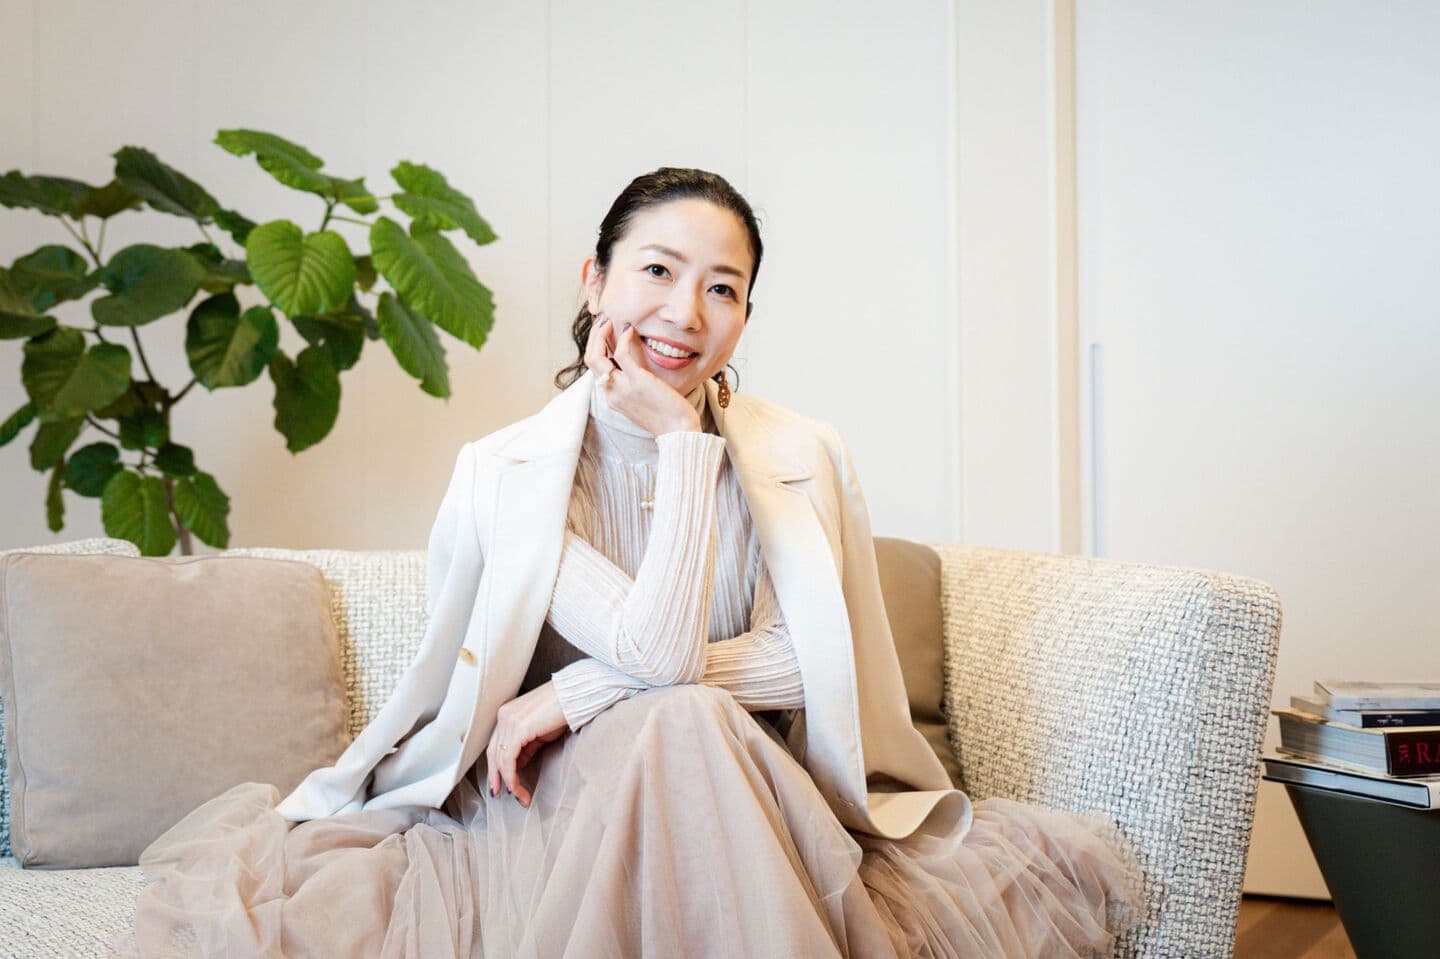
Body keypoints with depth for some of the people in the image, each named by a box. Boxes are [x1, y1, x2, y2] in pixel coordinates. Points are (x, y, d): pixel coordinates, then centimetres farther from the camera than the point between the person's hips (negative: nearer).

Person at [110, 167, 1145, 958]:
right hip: (552, 805, -2)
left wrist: (584, 690, -16)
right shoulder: (504, 473, -9)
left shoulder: (805, 459, -1)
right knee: (675, 724, -36)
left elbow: (805, 663, -8)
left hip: (748, 801, 3)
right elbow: (659, 651, -19)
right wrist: (680, 441, -17)